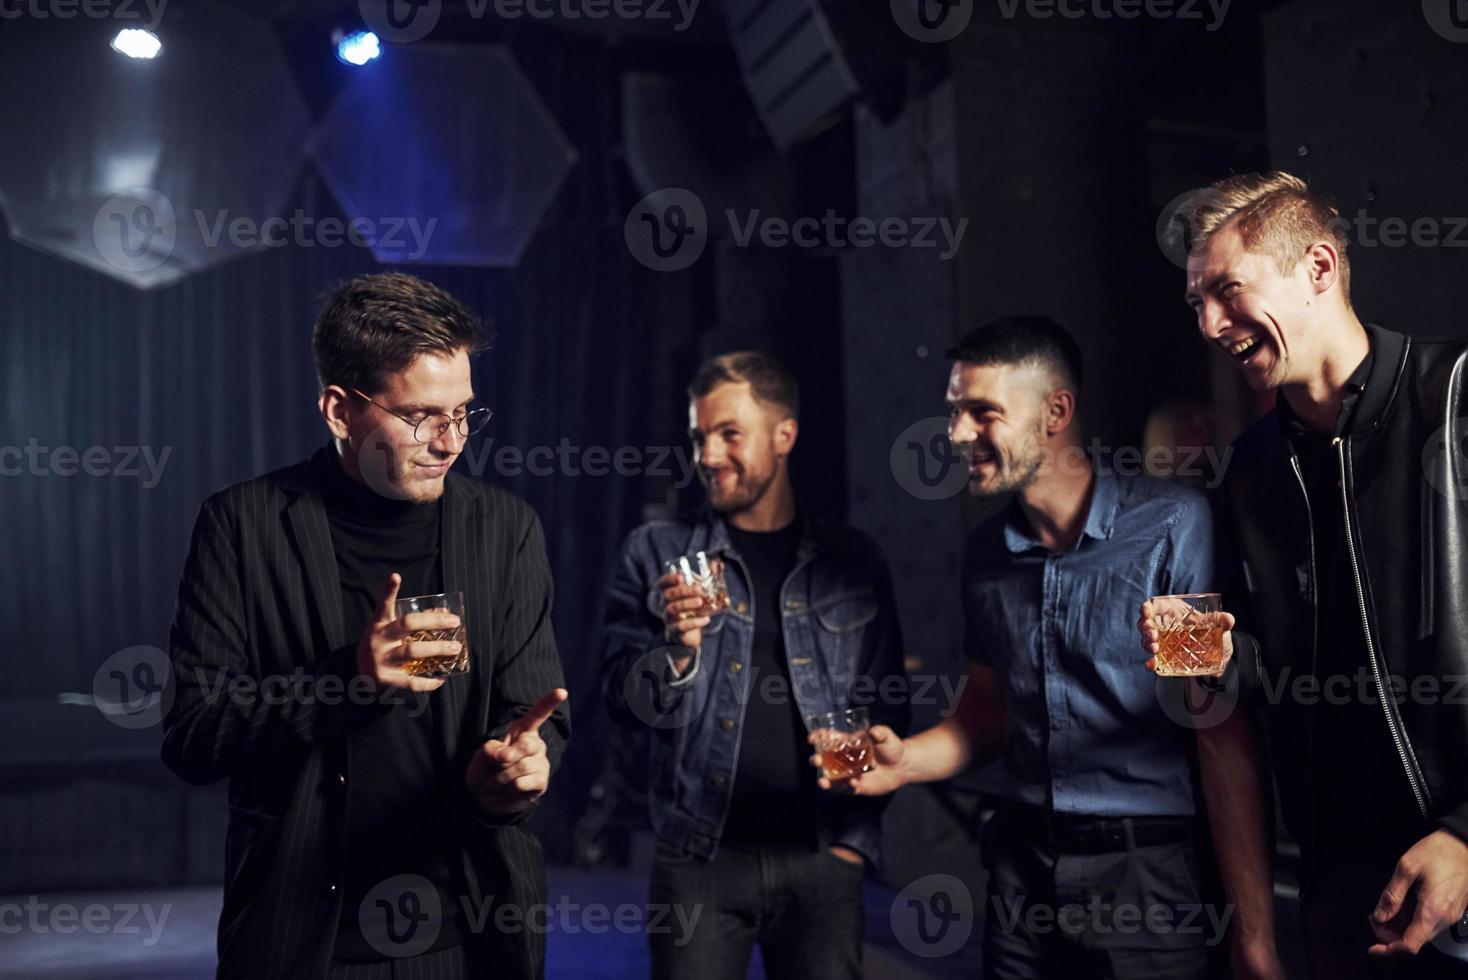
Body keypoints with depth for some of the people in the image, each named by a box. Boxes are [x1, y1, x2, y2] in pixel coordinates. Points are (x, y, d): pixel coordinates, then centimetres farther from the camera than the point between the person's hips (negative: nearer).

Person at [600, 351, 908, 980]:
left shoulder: (854, 563, 5)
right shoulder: (656, 552, 3)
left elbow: (884, 709, 7)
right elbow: (623, 704, 1)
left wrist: (857, 836, 0)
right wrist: (679, 649, -18)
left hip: (822, 858, 1)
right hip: (699, 856, 0)